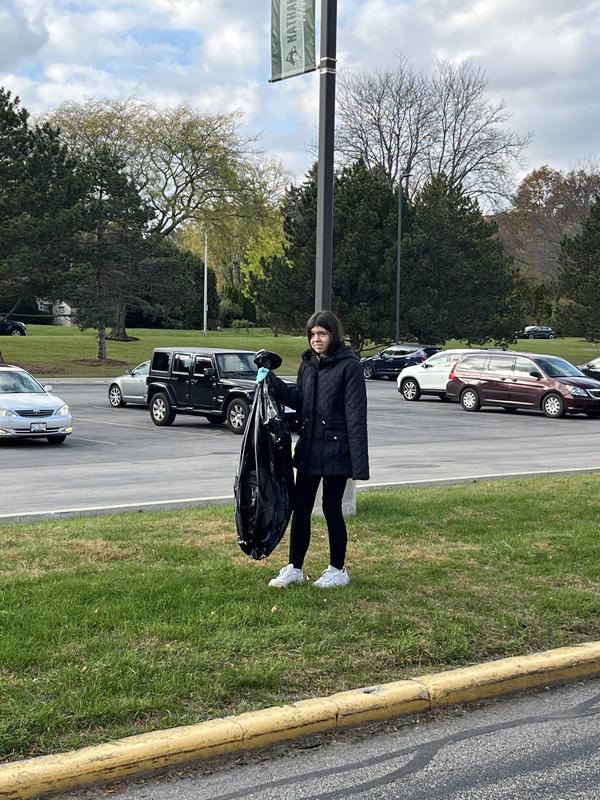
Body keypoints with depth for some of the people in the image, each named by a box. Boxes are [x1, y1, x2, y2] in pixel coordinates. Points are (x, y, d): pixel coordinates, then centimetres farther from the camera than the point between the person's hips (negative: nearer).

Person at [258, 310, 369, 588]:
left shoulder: (349, 365, -12)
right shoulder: (307, 364, 9)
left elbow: (356, 415, -15)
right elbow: (298, 400, 13)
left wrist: (359, 460, -19)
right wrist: (272, 382, 0)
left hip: (335, 449, -6)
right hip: (308, 448, 6)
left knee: (332, 509, 4)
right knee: (300, 508, 8)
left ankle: (338, 570, 19)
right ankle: (294, 568, 20)